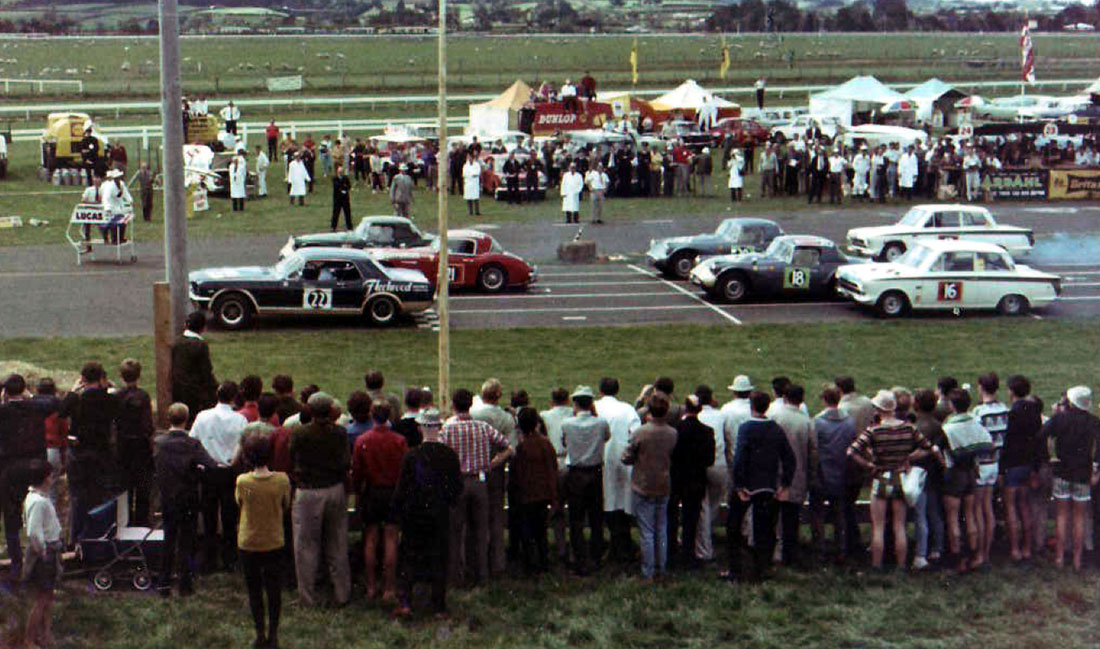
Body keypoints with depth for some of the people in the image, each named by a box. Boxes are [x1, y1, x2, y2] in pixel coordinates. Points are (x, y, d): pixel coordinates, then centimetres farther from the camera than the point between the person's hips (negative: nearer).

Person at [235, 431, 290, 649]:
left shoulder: (242, 481, -18)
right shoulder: (282, 480, -15)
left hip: (249, 543, -1)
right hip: (274, 542, 1)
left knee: (254, 591, 14)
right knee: (274, 590, 13)